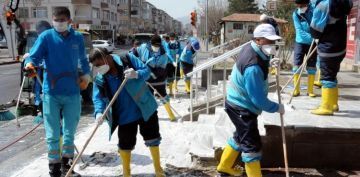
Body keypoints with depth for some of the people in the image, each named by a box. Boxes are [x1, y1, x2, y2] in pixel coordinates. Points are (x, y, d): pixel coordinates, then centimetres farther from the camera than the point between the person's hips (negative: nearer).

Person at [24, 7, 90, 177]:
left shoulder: (77, 37, 6)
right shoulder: (46, 36, -2)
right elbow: (34, 56, -10)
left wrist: (86, 75, 17)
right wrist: (30, 64, -30)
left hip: (72, 92, 3)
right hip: (51, 92, -2)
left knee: (69, 132, 12)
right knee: (53, 134, 2)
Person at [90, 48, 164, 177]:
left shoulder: (127, 59, -15)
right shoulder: (99, 78, -8)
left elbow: (146, 71, -10)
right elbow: (97, 97, -6)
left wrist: (137, 74, -32)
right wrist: (99, 112, -25)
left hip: (145, 109, -1)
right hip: (124, 116, 1)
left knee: (152, 138, 11)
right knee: (125, 144, 7)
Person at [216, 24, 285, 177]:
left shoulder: (251, 48, -3)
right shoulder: (253, 67, -32)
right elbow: (258, 100, -28)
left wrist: (269, 63, 4)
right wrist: (277, 107, -12)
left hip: (239, 104, 11)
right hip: (242, 108, -11)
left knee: (241, 136, 25)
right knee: (252, 144, -2)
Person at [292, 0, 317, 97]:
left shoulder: (314, 10, -12)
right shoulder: (295, 14, -11)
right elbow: (299, 31, -17)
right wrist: (312, 37, -28)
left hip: (313, 43, 0)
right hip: (300, 43, 0)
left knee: (312, 66, 5)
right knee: (297, 65, -3)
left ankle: (310, 90, 14)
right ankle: (296, 90, 6)